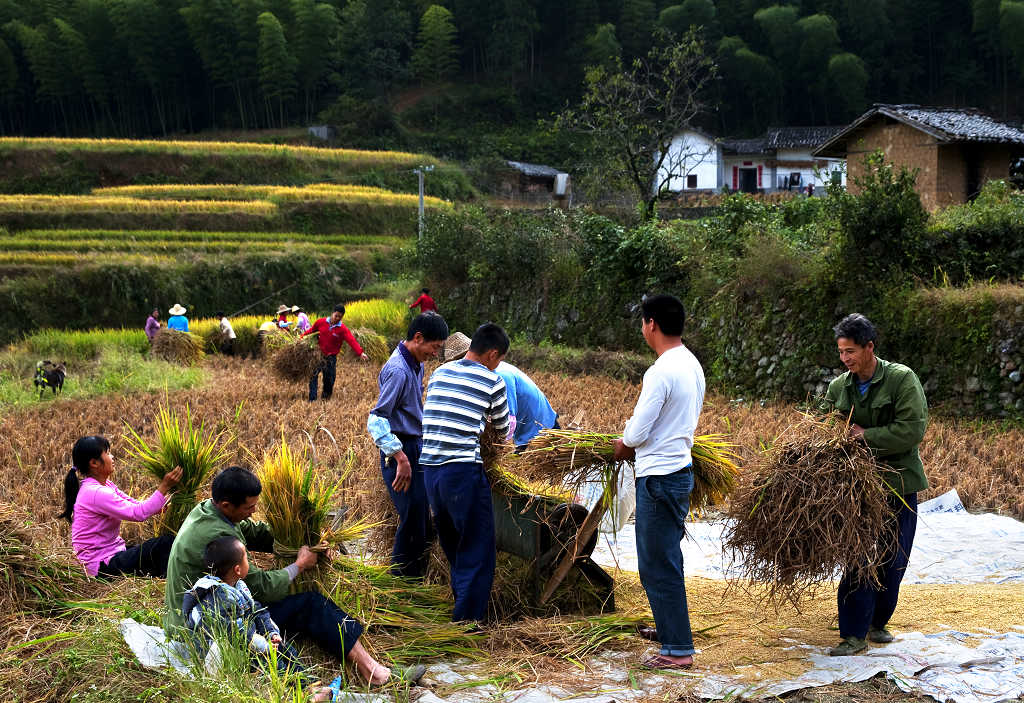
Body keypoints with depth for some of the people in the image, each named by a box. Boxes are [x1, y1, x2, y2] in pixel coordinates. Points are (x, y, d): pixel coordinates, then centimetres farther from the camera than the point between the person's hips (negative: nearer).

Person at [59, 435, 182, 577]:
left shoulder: (106, 485, 9)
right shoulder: (96, 493, -23)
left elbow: (135, 505, 6)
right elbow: (138, 514, -27)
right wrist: (164, 487, -23)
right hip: (102, 565, -10)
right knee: (166, 543, -14)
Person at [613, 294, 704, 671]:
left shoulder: (661, 372, -21)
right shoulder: (692, 364, 9)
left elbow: (637, 433, -19)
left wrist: (622, 446, 3)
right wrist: (634, 438, 16)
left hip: (659, 477, -10)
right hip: (681, 468, 10)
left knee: (658, 564, -3)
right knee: (666, 558, 22)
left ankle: (678, 648, 0)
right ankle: (671, 628, 34)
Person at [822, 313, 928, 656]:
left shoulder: (902, 380, -9)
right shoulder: (837, 388, 4)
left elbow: (912, 430, -17)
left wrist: (867, 436, -17)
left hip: (898, 483, -1)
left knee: (893, 560, 8)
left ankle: (877, 622, 27)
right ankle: (854, 634, -1)